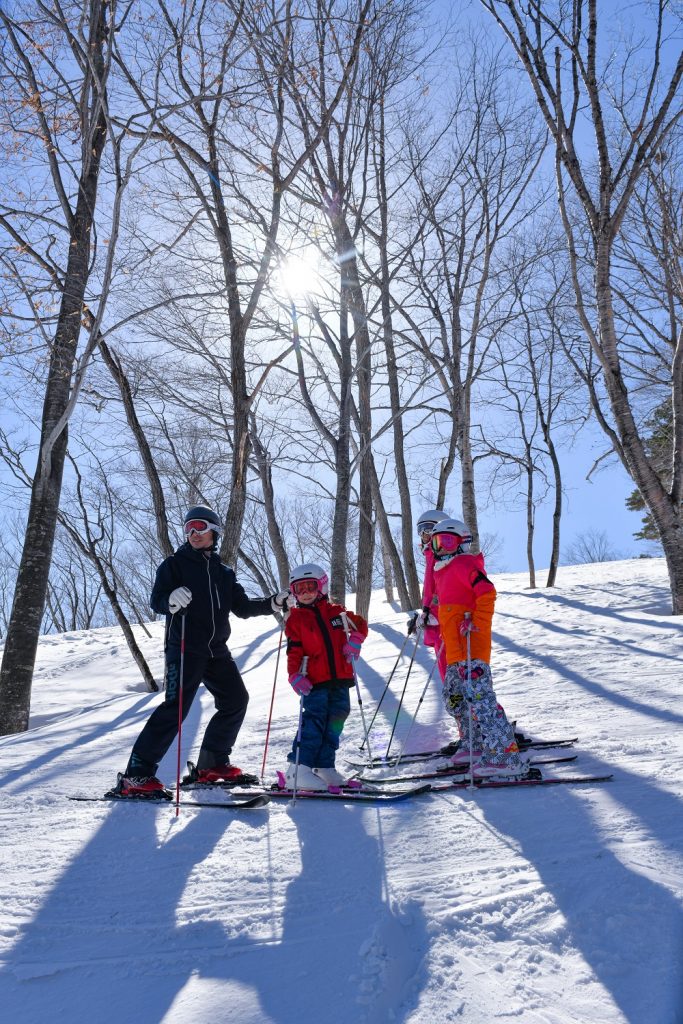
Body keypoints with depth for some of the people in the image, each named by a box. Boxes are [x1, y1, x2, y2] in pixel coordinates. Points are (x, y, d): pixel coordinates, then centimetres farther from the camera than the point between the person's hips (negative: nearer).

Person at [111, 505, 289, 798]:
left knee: (236, 700, 8)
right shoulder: (174, 564, 2)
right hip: (185, 648, -6)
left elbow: (242, 607, 16)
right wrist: (172, 601, -31)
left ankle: (212, 764, 22)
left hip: (216, 650, 6)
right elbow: (156, 600, -9)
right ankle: (136, 775, -12)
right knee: (176, 707, -16)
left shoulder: (223, 572, 17)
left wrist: (274, 603, 4)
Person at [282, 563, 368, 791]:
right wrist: (295, 676, -15)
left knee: (335, 723, 8)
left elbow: (360, 624, 21)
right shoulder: (295, 619, 4)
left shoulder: (336, 612, 12)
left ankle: (324, 767, 18)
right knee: (313, 723, -13)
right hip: (314, 681, -4)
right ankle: (298, 770, -13)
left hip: (340, 679, 5)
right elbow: (294, 652, -2)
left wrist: (354, 640, 1)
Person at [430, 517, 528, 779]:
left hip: (471, 646, -10)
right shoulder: (444, 570, 23)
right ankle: (473, 744, 29)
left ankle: (505, 755, -15)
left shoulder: (464, 563, -6)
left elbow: (487, 592, -19)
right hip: (455, 649, 10)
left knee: (478, 696, -16)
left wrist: (476, 624, -21)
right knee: (453, 697, 16)